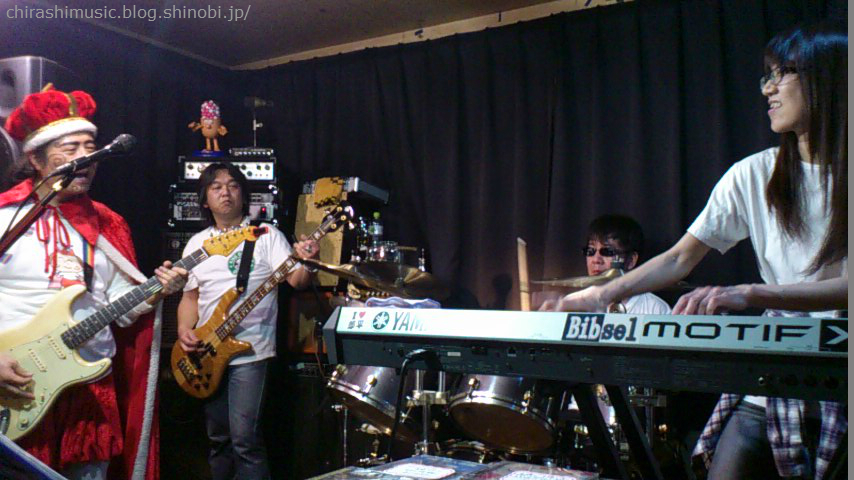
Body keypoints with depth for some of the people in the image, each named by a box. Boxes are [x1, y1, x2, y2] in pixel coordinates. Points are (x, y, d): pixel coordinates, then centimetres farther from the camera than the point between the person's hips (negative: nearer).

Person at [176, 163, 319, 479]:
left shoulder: (266, 234, -2)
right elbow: (190, 296, 16)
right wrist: (184, 330, -2)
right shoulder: (197, 243, 12)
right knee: (218, 438, 14)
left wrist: (308, 263, -33)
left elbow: (297, 280, -11)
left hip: (250, 349, -5)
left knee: (244, 438, -12)